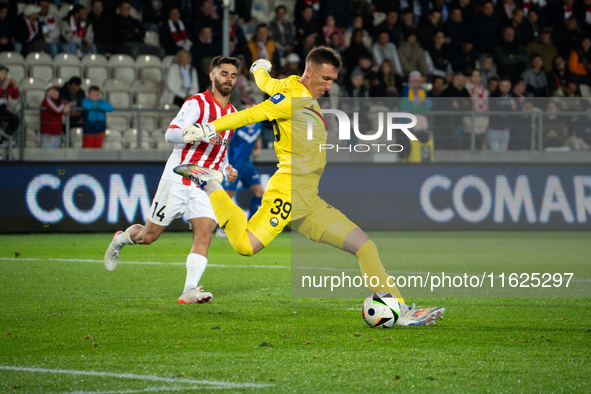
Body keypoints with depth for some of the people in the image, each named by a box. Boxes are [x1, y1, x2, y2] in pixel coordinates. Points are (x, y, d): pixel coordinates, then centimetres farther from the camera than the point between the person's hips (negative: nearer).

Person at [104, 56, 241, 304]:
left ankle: (190, 291, -21)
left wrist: (226, 169, 10)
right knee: (147, 236, 4)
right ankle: (120, 239, 37)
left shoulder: (232, 113, 15)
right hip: (177, 181, -5)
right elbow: (170, 134, -18)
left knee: (204, 233, -17)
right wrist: (200, 133, -33)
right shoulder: (197, 103, -8)